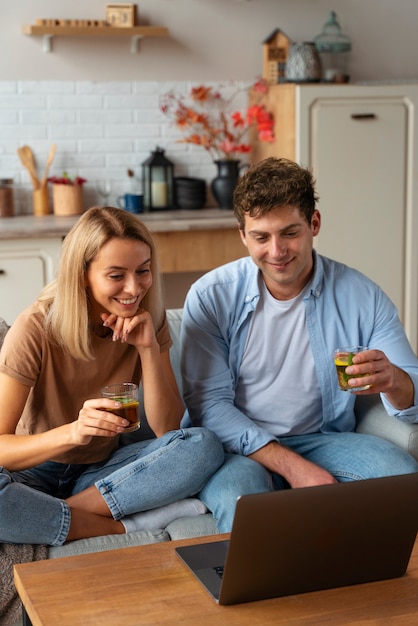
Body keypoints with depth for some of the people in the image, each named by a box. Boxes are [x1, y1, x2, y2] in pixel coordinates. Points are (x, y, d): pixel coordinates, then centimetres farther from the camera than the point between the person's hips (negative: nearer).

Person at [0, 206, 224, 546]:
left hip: (102, 470, 4)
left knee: (205, 446, -22)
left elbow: (168, 429, -8)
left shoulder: (149, 320, -6)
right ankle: (117, 526, -20)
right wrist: (73, 432, -41)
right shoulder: (36, 329, -19)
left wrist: (149, 349, -21)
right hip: (35, 472, -4)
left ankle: (60, 513, -20)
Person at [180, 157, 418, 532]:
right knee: (239, 498, -36)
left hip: (323, 440, 3)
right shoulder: (211, 297, -6)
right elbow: (209, 404, -10)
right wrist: (290, 466, -21)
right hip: (239, 445, -2)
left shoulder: (361, 297, -2)